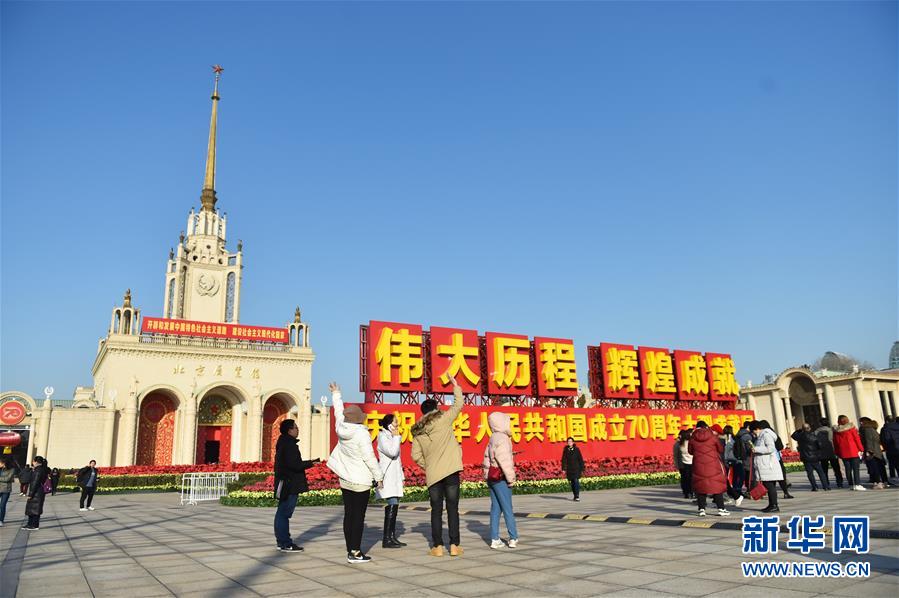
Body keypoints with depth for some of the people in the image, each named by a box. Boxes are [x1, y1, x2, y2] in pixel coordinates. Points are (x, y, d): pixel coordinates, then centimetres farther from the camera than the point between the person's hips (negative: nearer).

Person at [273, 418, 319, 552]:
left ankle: (282, 541, 22)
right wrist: (310, 463, -12)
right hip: (290, 484, -11)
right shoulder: (289, 444, -17)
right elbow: (294, 464, -22)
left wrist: (308, 462, 14)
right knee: (284, 513, -6)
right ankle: (285, 543, -2)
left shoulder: (284, 443, 15)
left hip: (285, 484, 11)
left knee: (282, 513, 14)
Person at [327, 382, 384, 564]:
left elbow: (338, 411, 19)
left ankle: (350, 551, 15)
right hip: (361, 481, -6)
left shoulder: (341, 428, 0)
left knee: (348, 515, 10)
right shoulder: (361, 433, -18)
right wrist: (379, 477, -5)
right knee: (358, 516, -2)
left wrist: (336, 394, 35)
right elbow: (369, 457, -16)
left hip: (345, 480, 7)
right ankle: (355, 553, 0)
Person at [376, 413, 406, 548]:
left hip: (395, 476, 9)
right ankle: (386, 540, -12)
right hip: (387, 476, -9)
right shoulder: (383, 437, -8)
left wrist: (401, 476, 21)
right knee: (392, 506, -14)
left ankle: (392, 537, 12)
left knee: (394, 507, 8)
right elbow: (392, 452, -22)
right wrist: (396, 437, -10)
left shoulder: (391, 436, 19)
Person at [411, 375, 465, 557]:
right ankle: (454, 546, 7)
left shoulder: (417, 432, 7)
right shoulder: (443, 420, -4)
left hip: (432, 475, 3)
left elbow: (416, 456, 3)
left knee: (436, 510, 10)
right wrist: (456, 386, 17)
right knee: (452, 509, 4)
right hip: (450, 472, -3)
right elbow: (458, 404, 6)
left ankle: (438, 547, 10)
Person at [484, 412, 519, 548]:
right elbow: (504, 461, -18)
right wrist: (511, 479, -10)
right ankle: (513, 538, 4)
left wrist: (487, 474, 17)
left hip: (491, 476, 9)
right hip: (500, 477, -8)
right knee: (508, 509, -1)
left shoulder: (493, 438, 14)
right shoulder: (502, 438, -14)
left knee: (495, 508, 9)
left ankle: (495, 539, 10)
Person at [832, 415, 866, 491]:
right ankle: (857, 484, -9)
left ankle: (851, 485, 10)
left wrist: (837, 453, 14)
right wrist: (861, 449, 1)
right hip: (853, 451, -3)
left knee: (848, 469, 8)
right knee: (855, 468, -2)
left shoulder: (836, 431, 4)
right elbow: (857, 439, -5)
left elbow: (835, 443, 8)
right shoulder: (851, 428, -4)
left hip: (843, 453, 3)